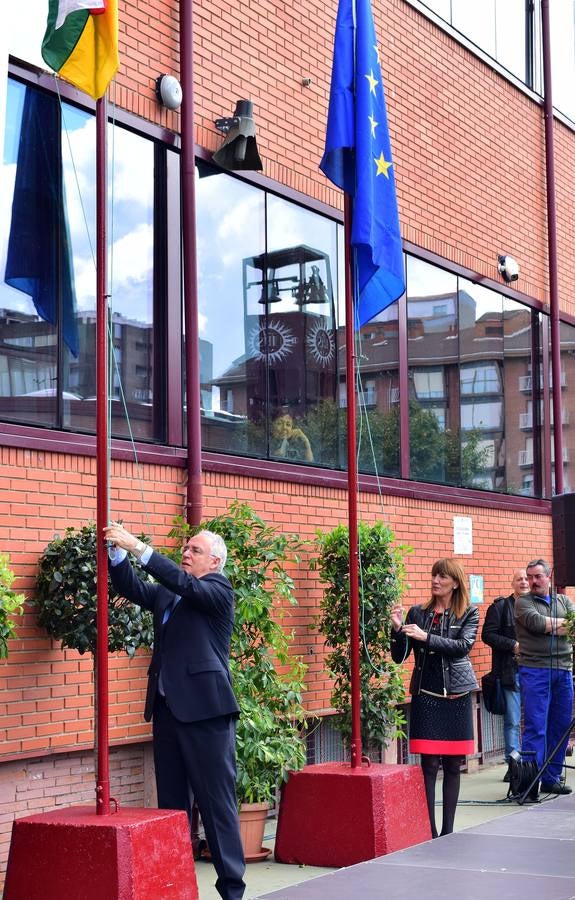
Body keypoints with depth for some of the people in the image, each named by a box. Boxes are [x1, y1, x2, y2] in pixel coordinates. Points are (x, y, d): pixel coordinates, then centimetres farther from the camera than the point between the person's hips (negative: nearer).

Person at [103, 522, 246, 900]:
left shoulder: (218, 589, -3)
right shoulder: (166, 594, 17)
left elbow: (187, 585, -20)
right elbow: (132, 588, 5)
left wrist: (139, 547, -25)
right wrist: (118, 553, -12)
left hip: (204, 709, -7)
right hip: (168, 708, 7)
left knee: (217, 799, -4)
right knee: (171, 801, 11)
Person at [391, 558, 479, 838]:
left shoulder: (469, 614, 5)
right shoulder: (417, 613, 7)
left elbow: (463, 645, -13)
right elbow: (399, 657, 6)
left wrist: (426, 637, -20)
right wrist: (397, 629, -12)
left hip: (457, 695, 1)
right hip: (426, 694, 0)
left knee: (453, 765, 5)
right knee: (429, 764, -6)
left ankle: (448, 831, 12)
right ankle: (430, 831, -4)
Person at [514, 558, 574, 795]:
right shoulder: (523, 602, 4)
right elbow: (536, 622, -14)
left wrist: (548, 625, -13)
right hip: (534, 671, -5)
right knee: (535, 728, -8)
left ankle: (551, 778, 16)